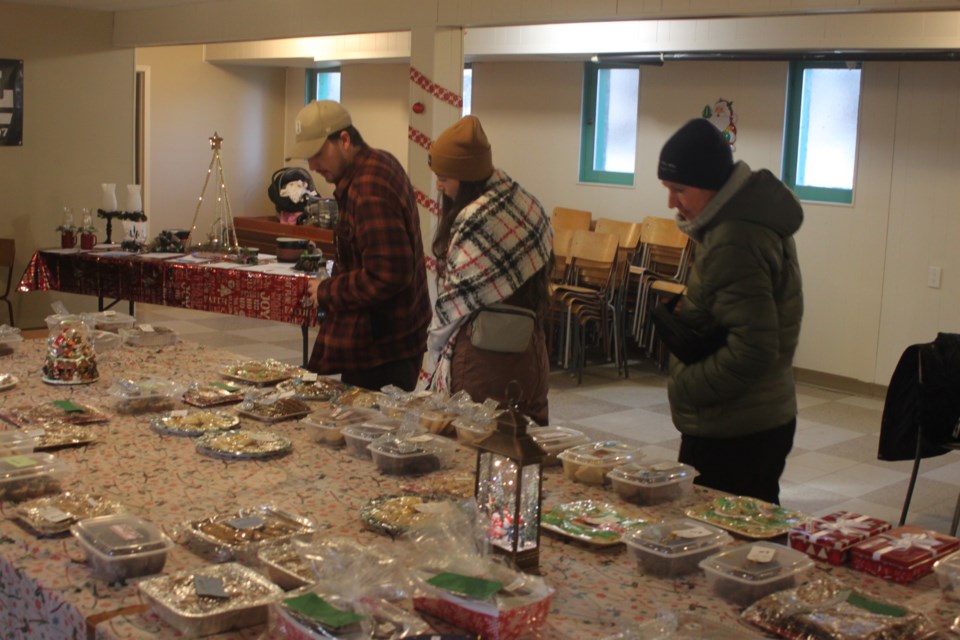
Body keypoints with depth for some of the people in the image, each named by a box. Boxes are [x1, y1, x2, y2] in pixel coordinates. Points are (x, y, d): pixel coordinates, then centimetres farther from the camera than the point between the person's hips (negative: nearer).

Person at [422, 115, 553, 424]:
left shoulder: (475, 220, -17)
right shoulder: (525, 204, 8)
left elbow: (455, 303, -12)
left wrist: (434, 351, 0)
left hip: (483, 355, -8)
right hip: (529, 352, 8)